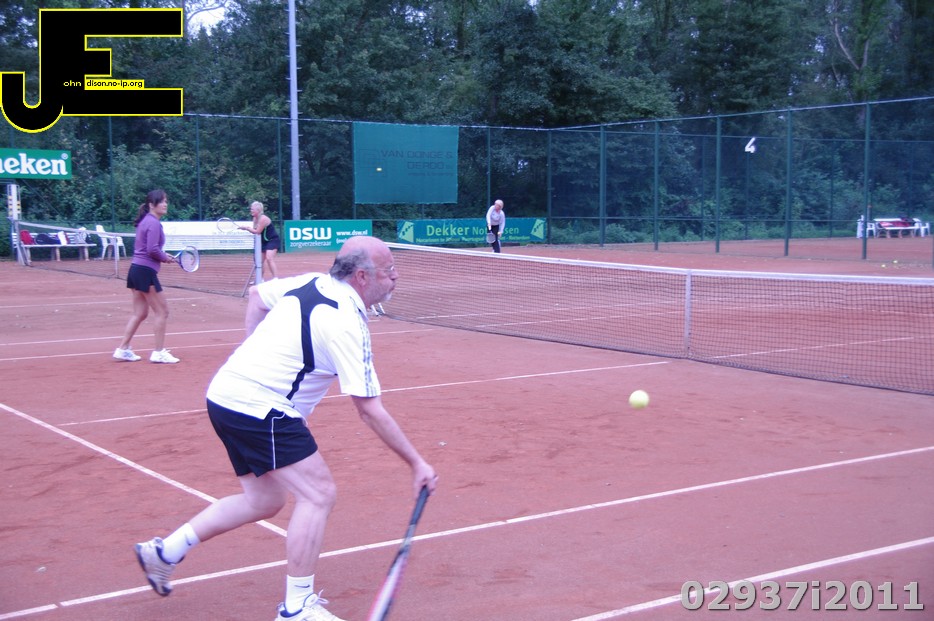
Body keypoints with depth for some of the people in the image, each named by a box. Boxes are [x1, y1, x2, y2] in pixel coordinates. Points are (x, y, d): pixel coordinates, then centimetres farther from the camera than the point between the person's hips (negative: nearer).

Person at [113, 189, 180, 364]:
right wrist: (165, 258, -5)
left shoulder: (146, 221, 14)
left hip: (136, 270, 9)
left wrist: (162, 256, 10)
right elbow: (152, 249, -22)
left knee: (140, 313, 14)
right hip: (146, 271, -9)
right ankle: (159, 352, 4)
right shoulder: (154, 223, -14)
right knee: (162, 311, 0)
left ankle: (123, 349, 16)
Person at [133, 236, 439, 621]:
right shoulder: (347, 325, -19)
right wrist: (416, 463, -12)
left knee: (263, 501, 19)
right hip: (259, 410, -9)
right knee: (318, 494, -6)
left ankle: (165, 551, 26)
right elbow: (371, 412, -18)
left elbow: (257, 295, 25)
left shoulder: (309, 283, 6)